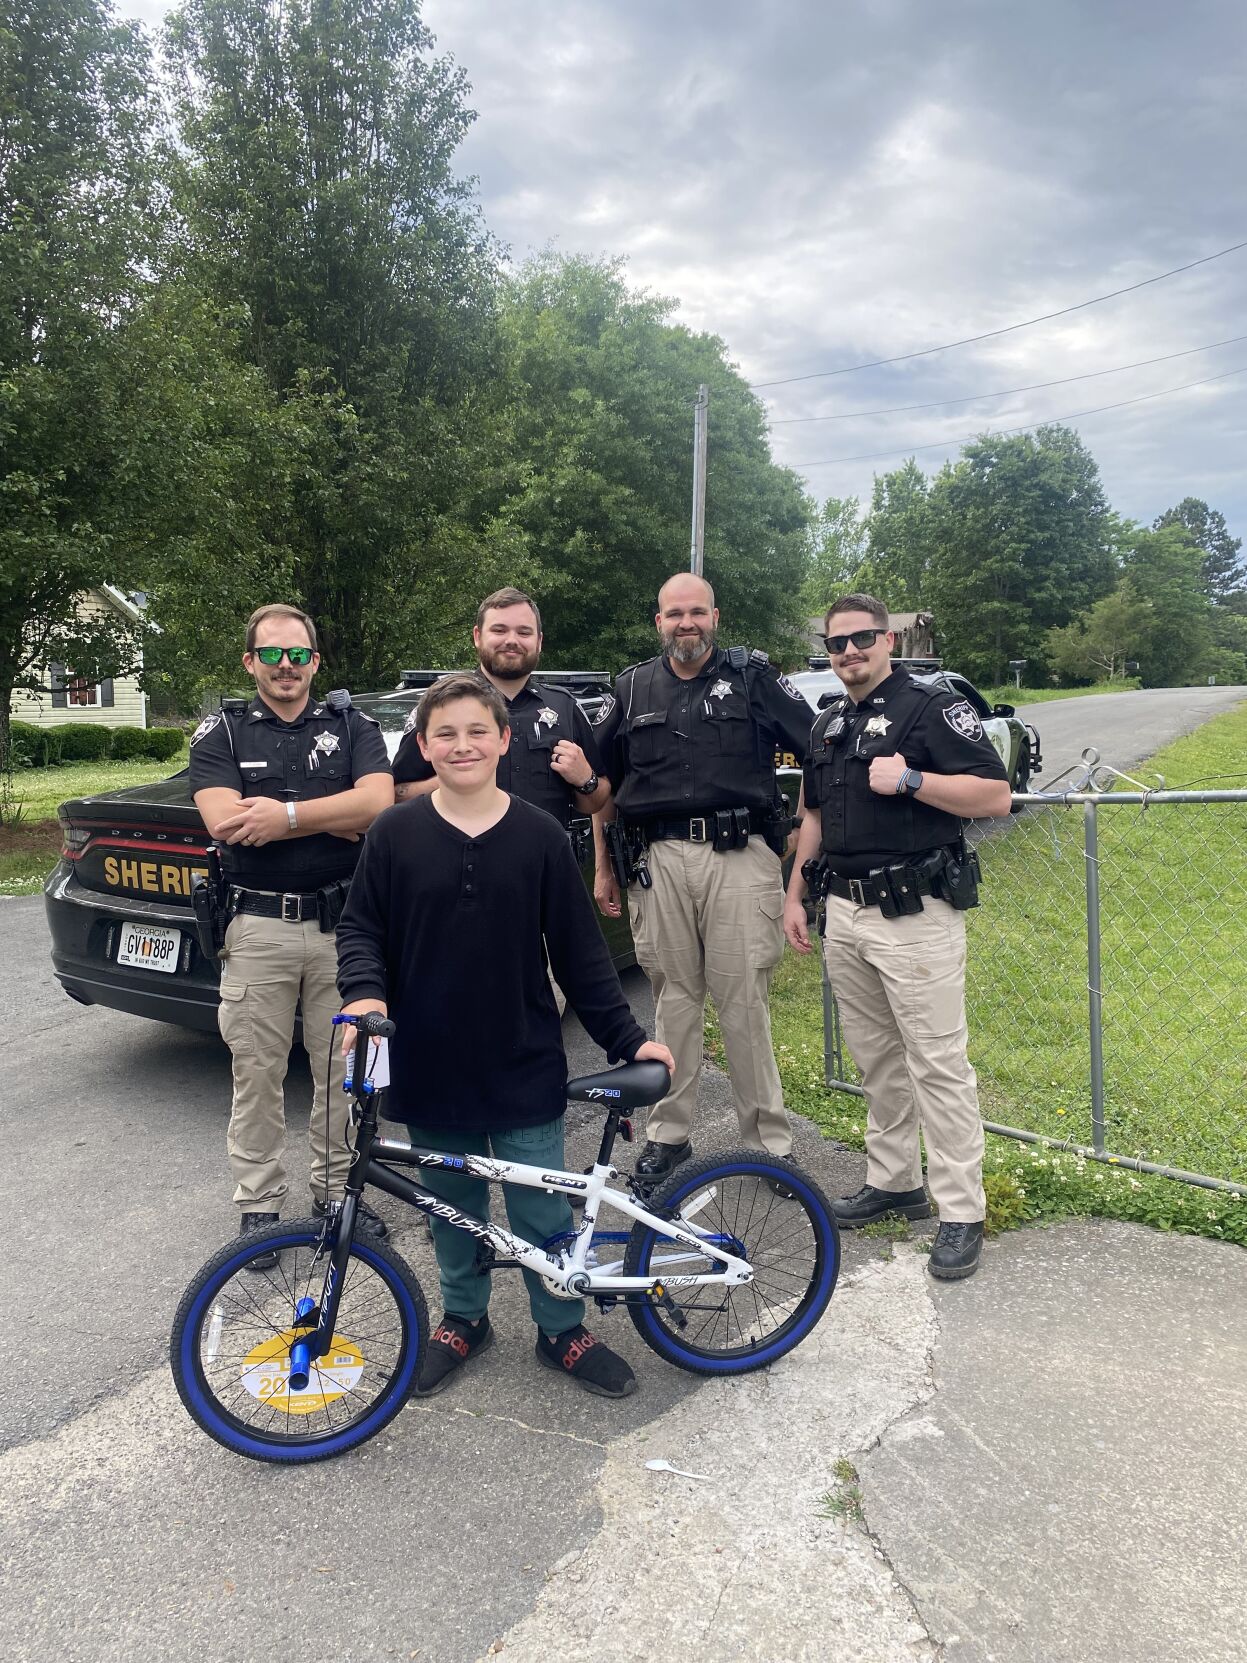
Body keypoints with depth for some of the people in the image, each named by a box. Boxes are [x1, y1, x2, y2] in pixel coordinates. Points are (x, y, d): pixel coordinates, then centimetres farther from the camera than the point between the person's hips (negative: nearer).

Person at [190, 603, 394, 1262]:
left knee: (341, 1071, 9)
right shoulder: (221, 732, 6)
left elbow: (377, 804, -10)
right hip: (258, 928, 0)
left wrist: (286, 816, -15)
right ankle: (259, 1204, 21)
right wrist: (336, 816, -12)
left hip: (342, 923, 1)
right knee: (257, 1074, 6)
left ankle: (336, 1191, 26)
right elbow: (223, 822, -11)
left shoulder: (353, 726, 8)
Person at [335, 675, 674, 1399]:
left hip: (523, 1067, -1)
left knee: (543, 1211, 7)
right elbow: (360, 928, 4)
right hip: (431, 1067, 1)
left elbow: (580, 951, 0)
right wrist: (365, 992, -16)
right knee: (454, 1206, 16)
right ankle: (464, 1318, 39)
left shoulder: (539, 837, -5)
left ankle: (563, 1329, 30)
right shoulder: (396, 835, -3)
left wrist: (628, 1037, -1)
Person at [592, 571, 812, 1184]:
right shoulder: (634, 687, 13)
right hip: (659, 860, 3)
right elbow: (604, 783, 19)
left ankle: (768, 1139, 11)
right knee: (673, 997, 9)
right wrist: (603, 867, 16)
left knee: (744, 1001, -1)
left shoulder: (753, 675, 5)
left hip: (739, 856, -2)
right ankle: (668, 1133, 21)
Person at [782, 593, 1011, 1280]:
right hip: (844, 914, 7)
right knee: (876, 1059, 15)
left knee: (938, 1064, -4)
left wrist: (908, 779, -20)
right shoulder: (827, 725, 16)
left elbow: (996, 795, -12)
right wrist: (795, 894, 17)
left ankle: (960, 1212, 6)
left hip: (915, 915, -7)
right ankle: (893, 1181, 29)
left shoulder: (931, 706, -7)